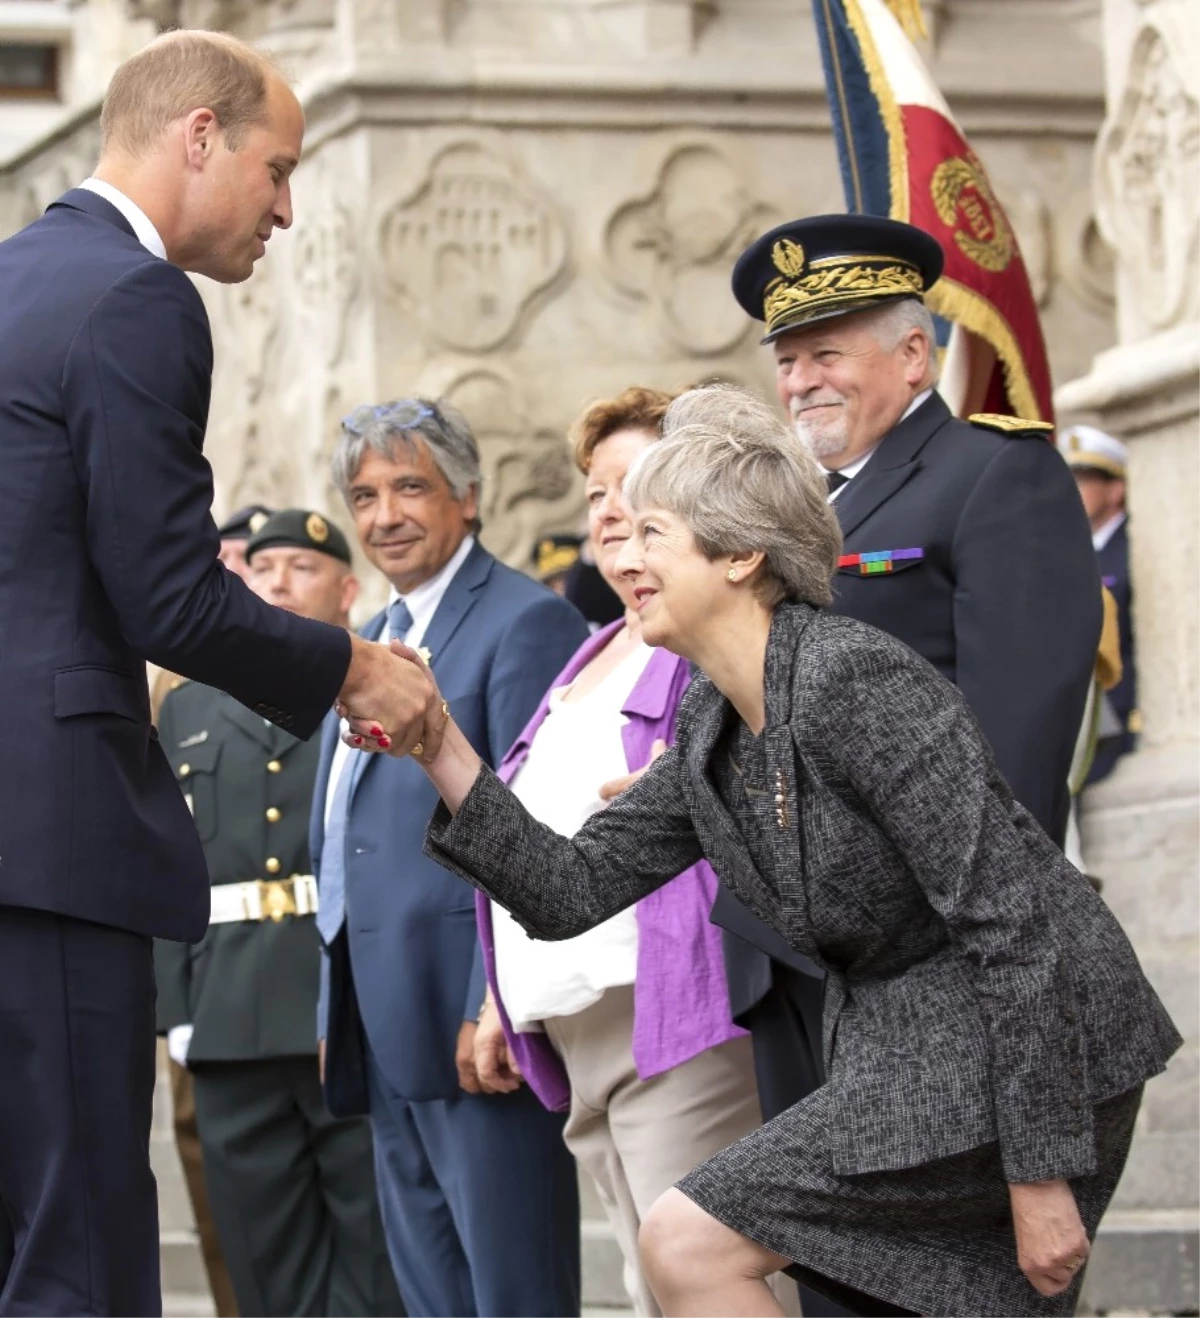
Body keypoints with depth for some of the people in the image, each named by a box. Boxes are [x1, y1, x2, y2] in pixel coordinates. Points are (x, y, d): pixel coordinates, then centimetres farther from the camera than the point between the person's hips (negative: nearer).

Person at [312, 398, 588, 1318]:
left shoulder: (524, 622, -8)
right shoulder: (371, 642, 21)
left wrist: (496, 1010, -22)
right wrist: (336, 1016, 19)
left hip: (475, 1024, -9)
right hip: (389, 1036, 9)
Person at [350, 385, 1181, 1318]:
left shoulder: (855, 678, -19)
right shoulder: (710, 730, 9)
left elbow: (1013, 920, -21)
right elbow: (571, 891, 8)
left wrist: (1040, 1173, -22)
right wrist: (443, 753, -3)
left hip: (1032, 1055, -9)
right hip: (903, 1048, 9)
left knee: (690, 1242, -11)